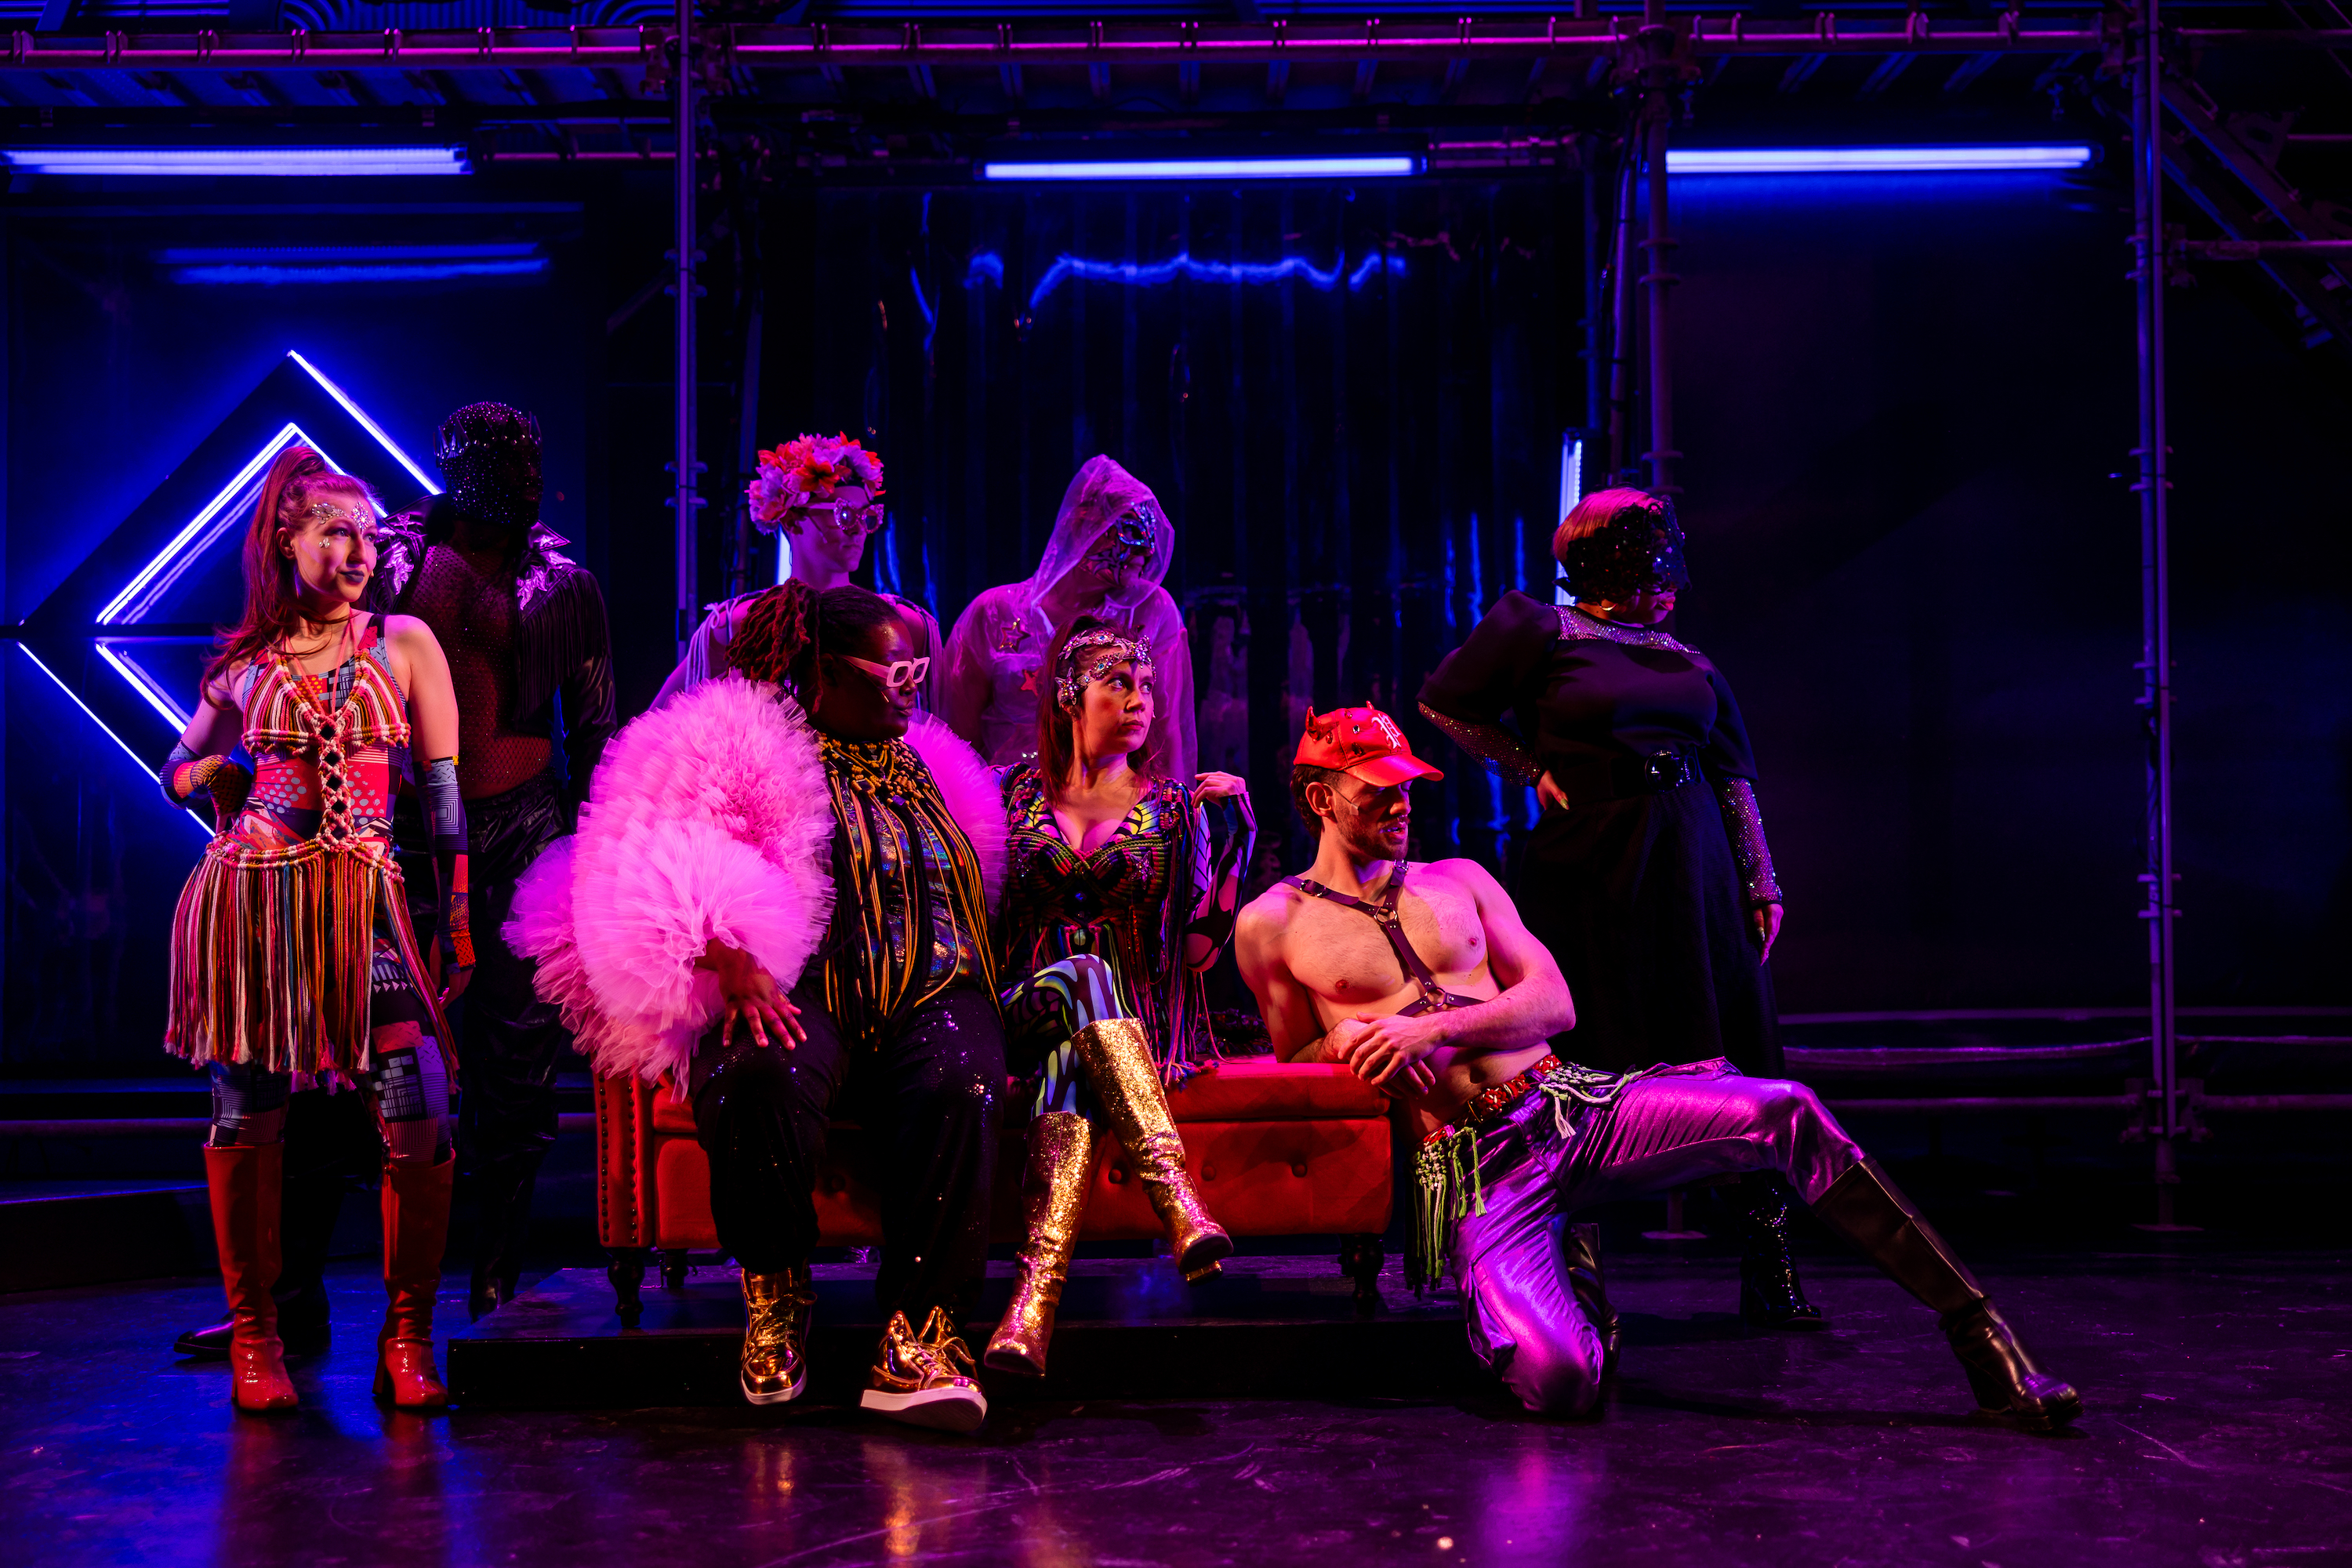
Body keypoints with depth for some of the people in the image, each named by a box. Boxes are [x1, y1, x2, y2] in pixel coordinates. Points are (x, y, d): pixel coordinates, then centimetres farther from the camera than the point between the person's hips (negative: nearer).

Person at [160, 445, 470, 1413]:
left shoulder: (403, 643, 7)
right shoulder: (243, 663, 11)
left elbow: (444, 793, 5)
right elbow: (178, 772, 24)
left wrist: (457, 915, -1)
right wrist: (224, 774, 3)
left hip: (362, 901, -1)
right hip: (248, 898, 1)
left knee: (422, 1118, -12)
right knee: (247, 1116, 4)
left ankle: (407, 1338, 2)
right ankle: (253, 1334, 20)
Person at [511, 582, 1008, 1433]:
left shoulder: (928, 766, 25)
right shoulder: (743, 748, 4)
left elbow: (973, 890, 36)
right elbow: (669, 869, -10)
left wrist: (978, 982, 18)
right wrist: (731, 959, -25)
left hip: (931, 989, 4)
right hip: (806, 988, -3)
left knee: (957, 1086, -33)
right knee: (764, 1077, -38)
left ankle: (918, 1332, -32)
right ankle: (774, 1292, -11)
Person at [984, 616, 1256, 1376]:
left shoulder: (1173, 806, 12)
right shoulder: (1011, 793, 13)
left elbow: (1197, 951, 5)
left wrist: (1230, 835, -4)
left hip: (1143, 1021, 0)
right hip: (1027, 1009, 0)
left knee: (1071, 1061, -35)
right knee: (1083, 977, -36)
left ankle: (1038, 1292, -51)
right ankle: (1179, 1201, -51)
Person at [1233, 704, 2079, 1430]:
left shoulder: (1459, 879, 16)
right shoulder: (1272, 926, 6)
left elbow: (1554, 1002, 7)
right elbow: (1292, 1066, 15)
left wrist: (1432, 1026, -10)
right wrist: (1344, 1043, -9)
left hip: (1576, 1101, 4)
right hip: (1476, 1166, -4)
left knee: (1782, 1112, -21)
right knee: (1558, 1382, -31)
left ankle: (1985, 1344, -15)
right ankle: (1565, 1283, 9)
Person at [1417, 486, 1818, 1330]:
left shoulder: (1690, 661, 16)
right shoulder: (1542, 631, 2)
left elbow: (1734, 779, 16)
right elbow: (1445, 701, 6)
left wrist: (1762, 883, 11)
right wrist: (1534, 769, -1)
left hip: (1695, 877, 4)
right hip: (1591, 874, -4)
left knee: (1734, 1069, 1)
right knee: (1596, 1071, -1)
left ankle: (1770, 1274, 5)